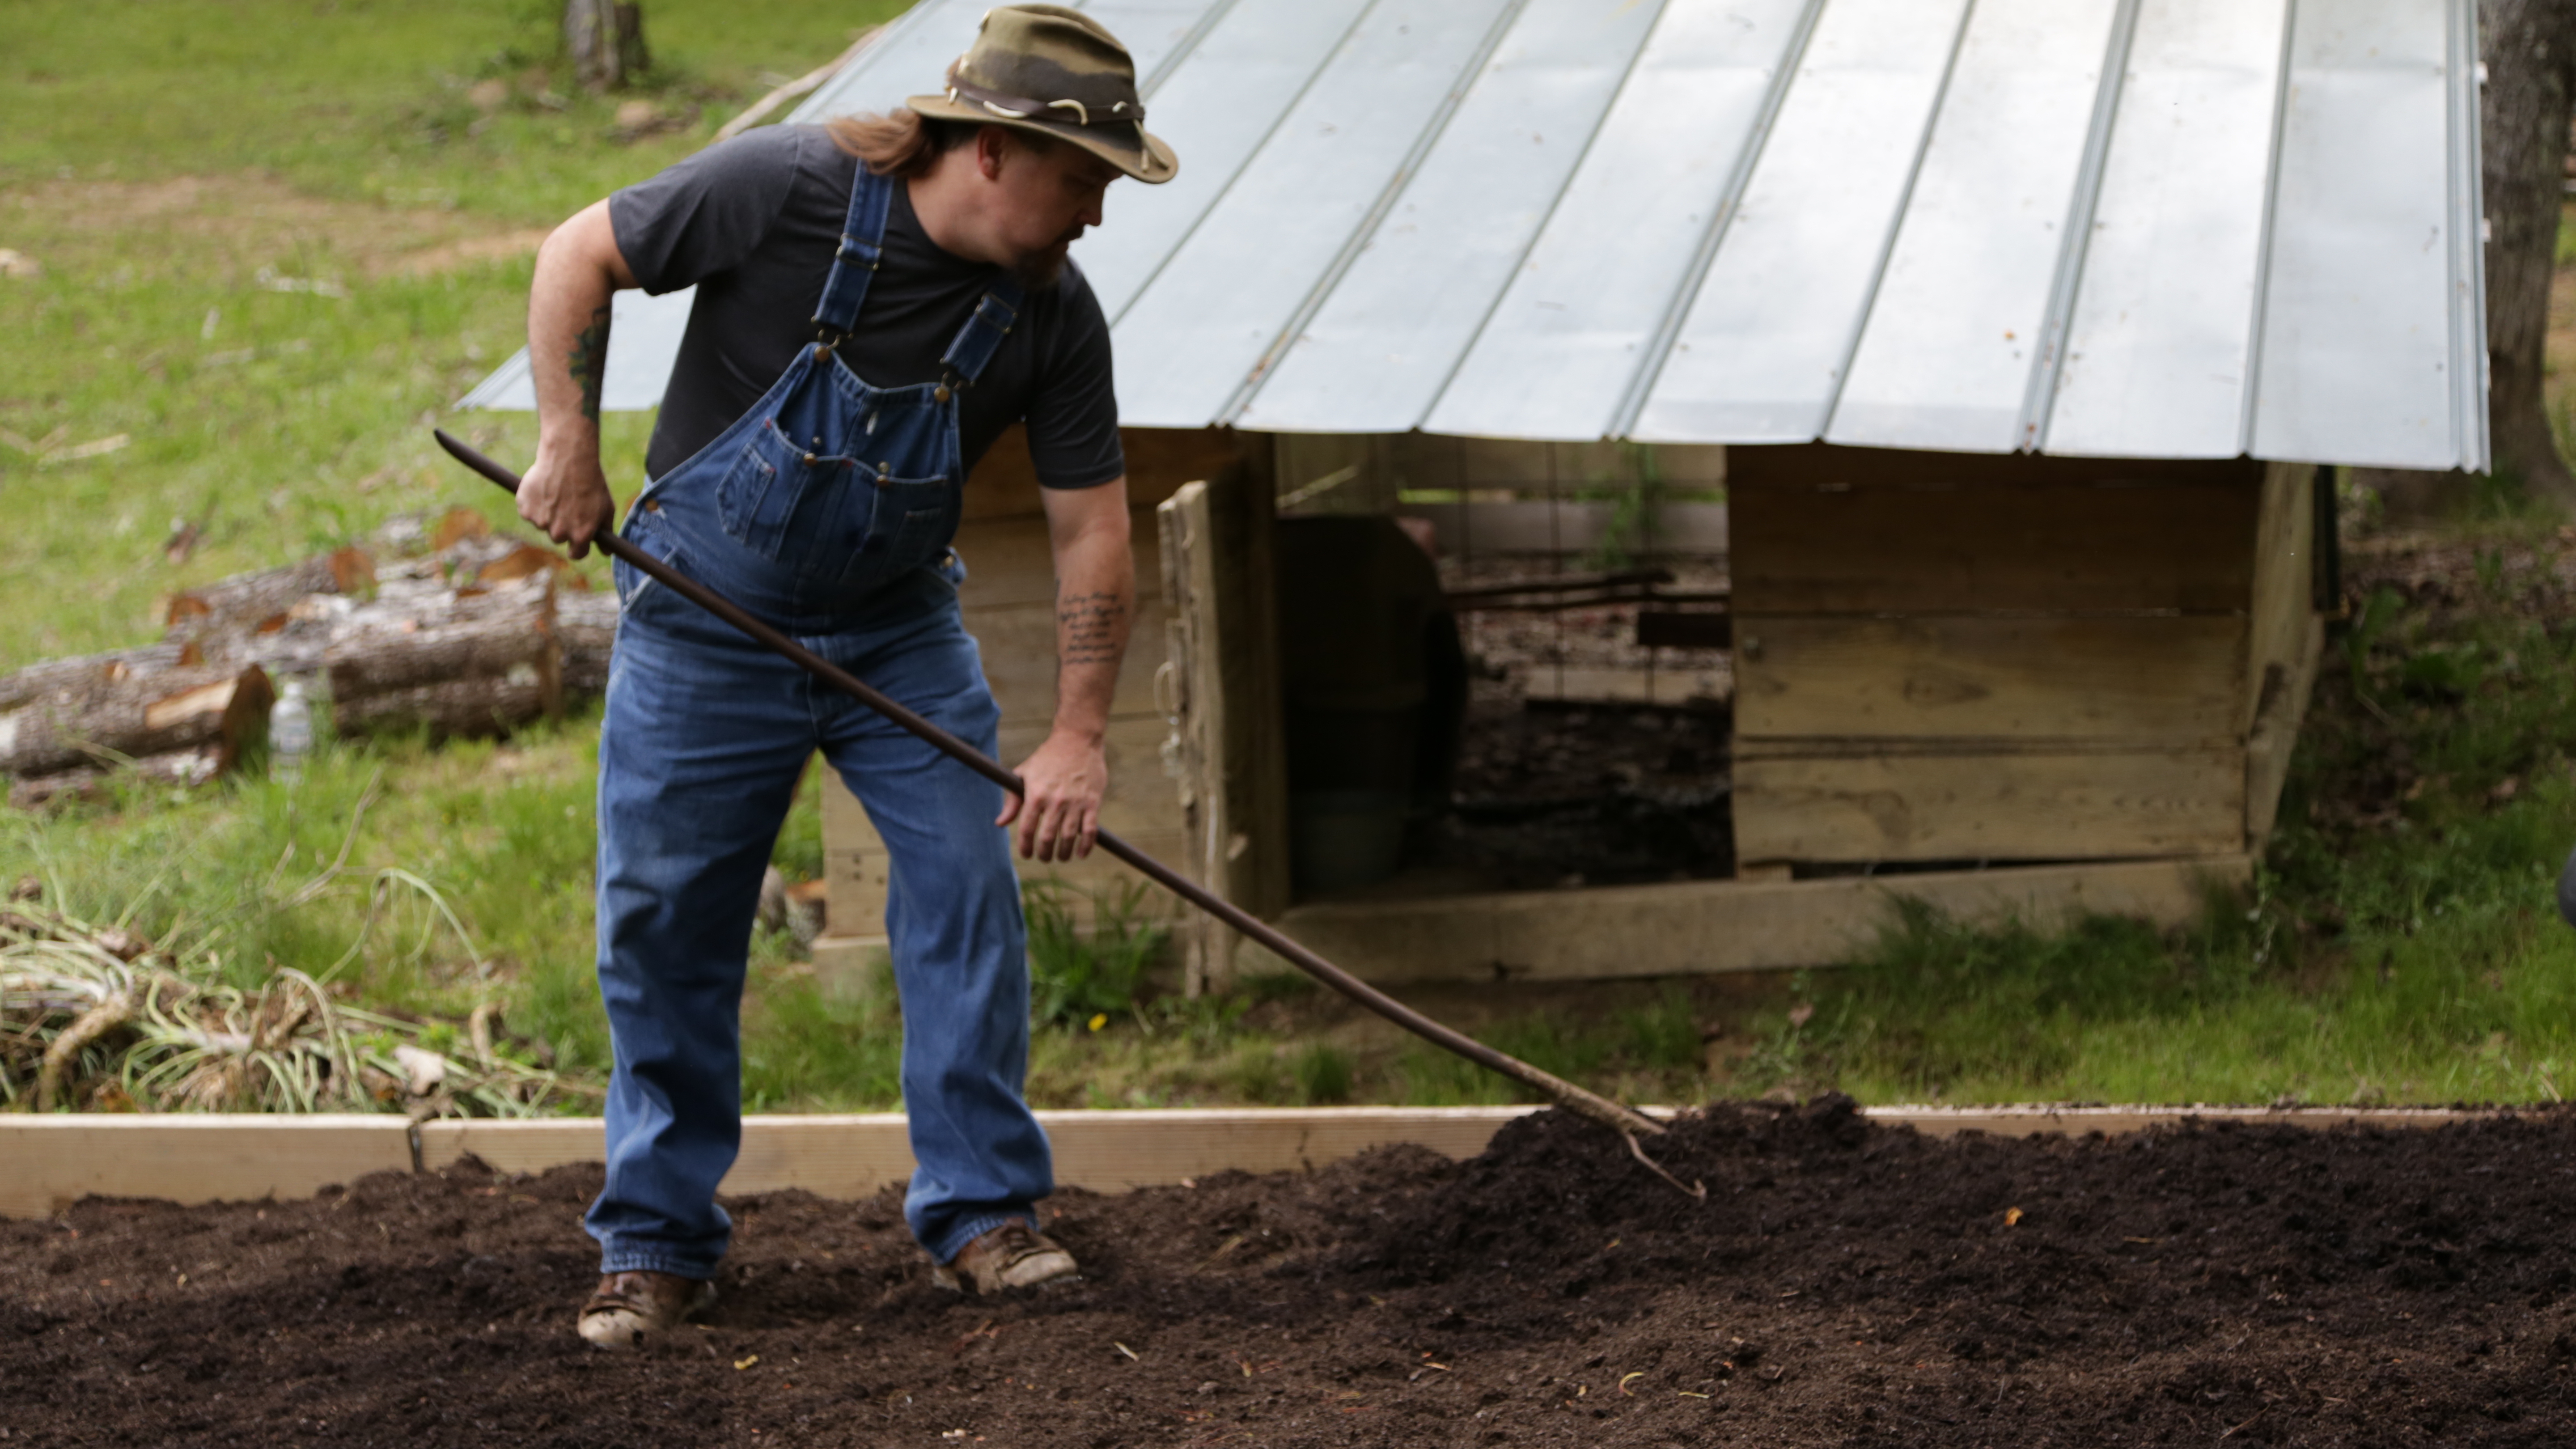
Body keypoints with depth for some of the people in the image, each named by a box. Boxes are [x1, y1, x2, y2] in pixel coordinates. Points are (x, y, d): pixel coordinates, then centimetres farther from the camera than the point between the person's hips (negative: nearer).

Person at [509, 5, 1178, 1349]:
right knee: (664, 928, 1)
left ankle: (980, 1211, 5)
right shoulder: (784, 191, -24)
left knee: (969, 887, -7)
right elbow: (578, 256, -12)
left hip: (901, 633, 3)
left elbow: (1091, 532, -8)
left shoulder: (1053, 315, -13)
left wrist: (1078, 737, -14)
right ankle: (657, 1245, 14)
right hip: (707, 621, -3)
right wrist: (569, 449, -16)